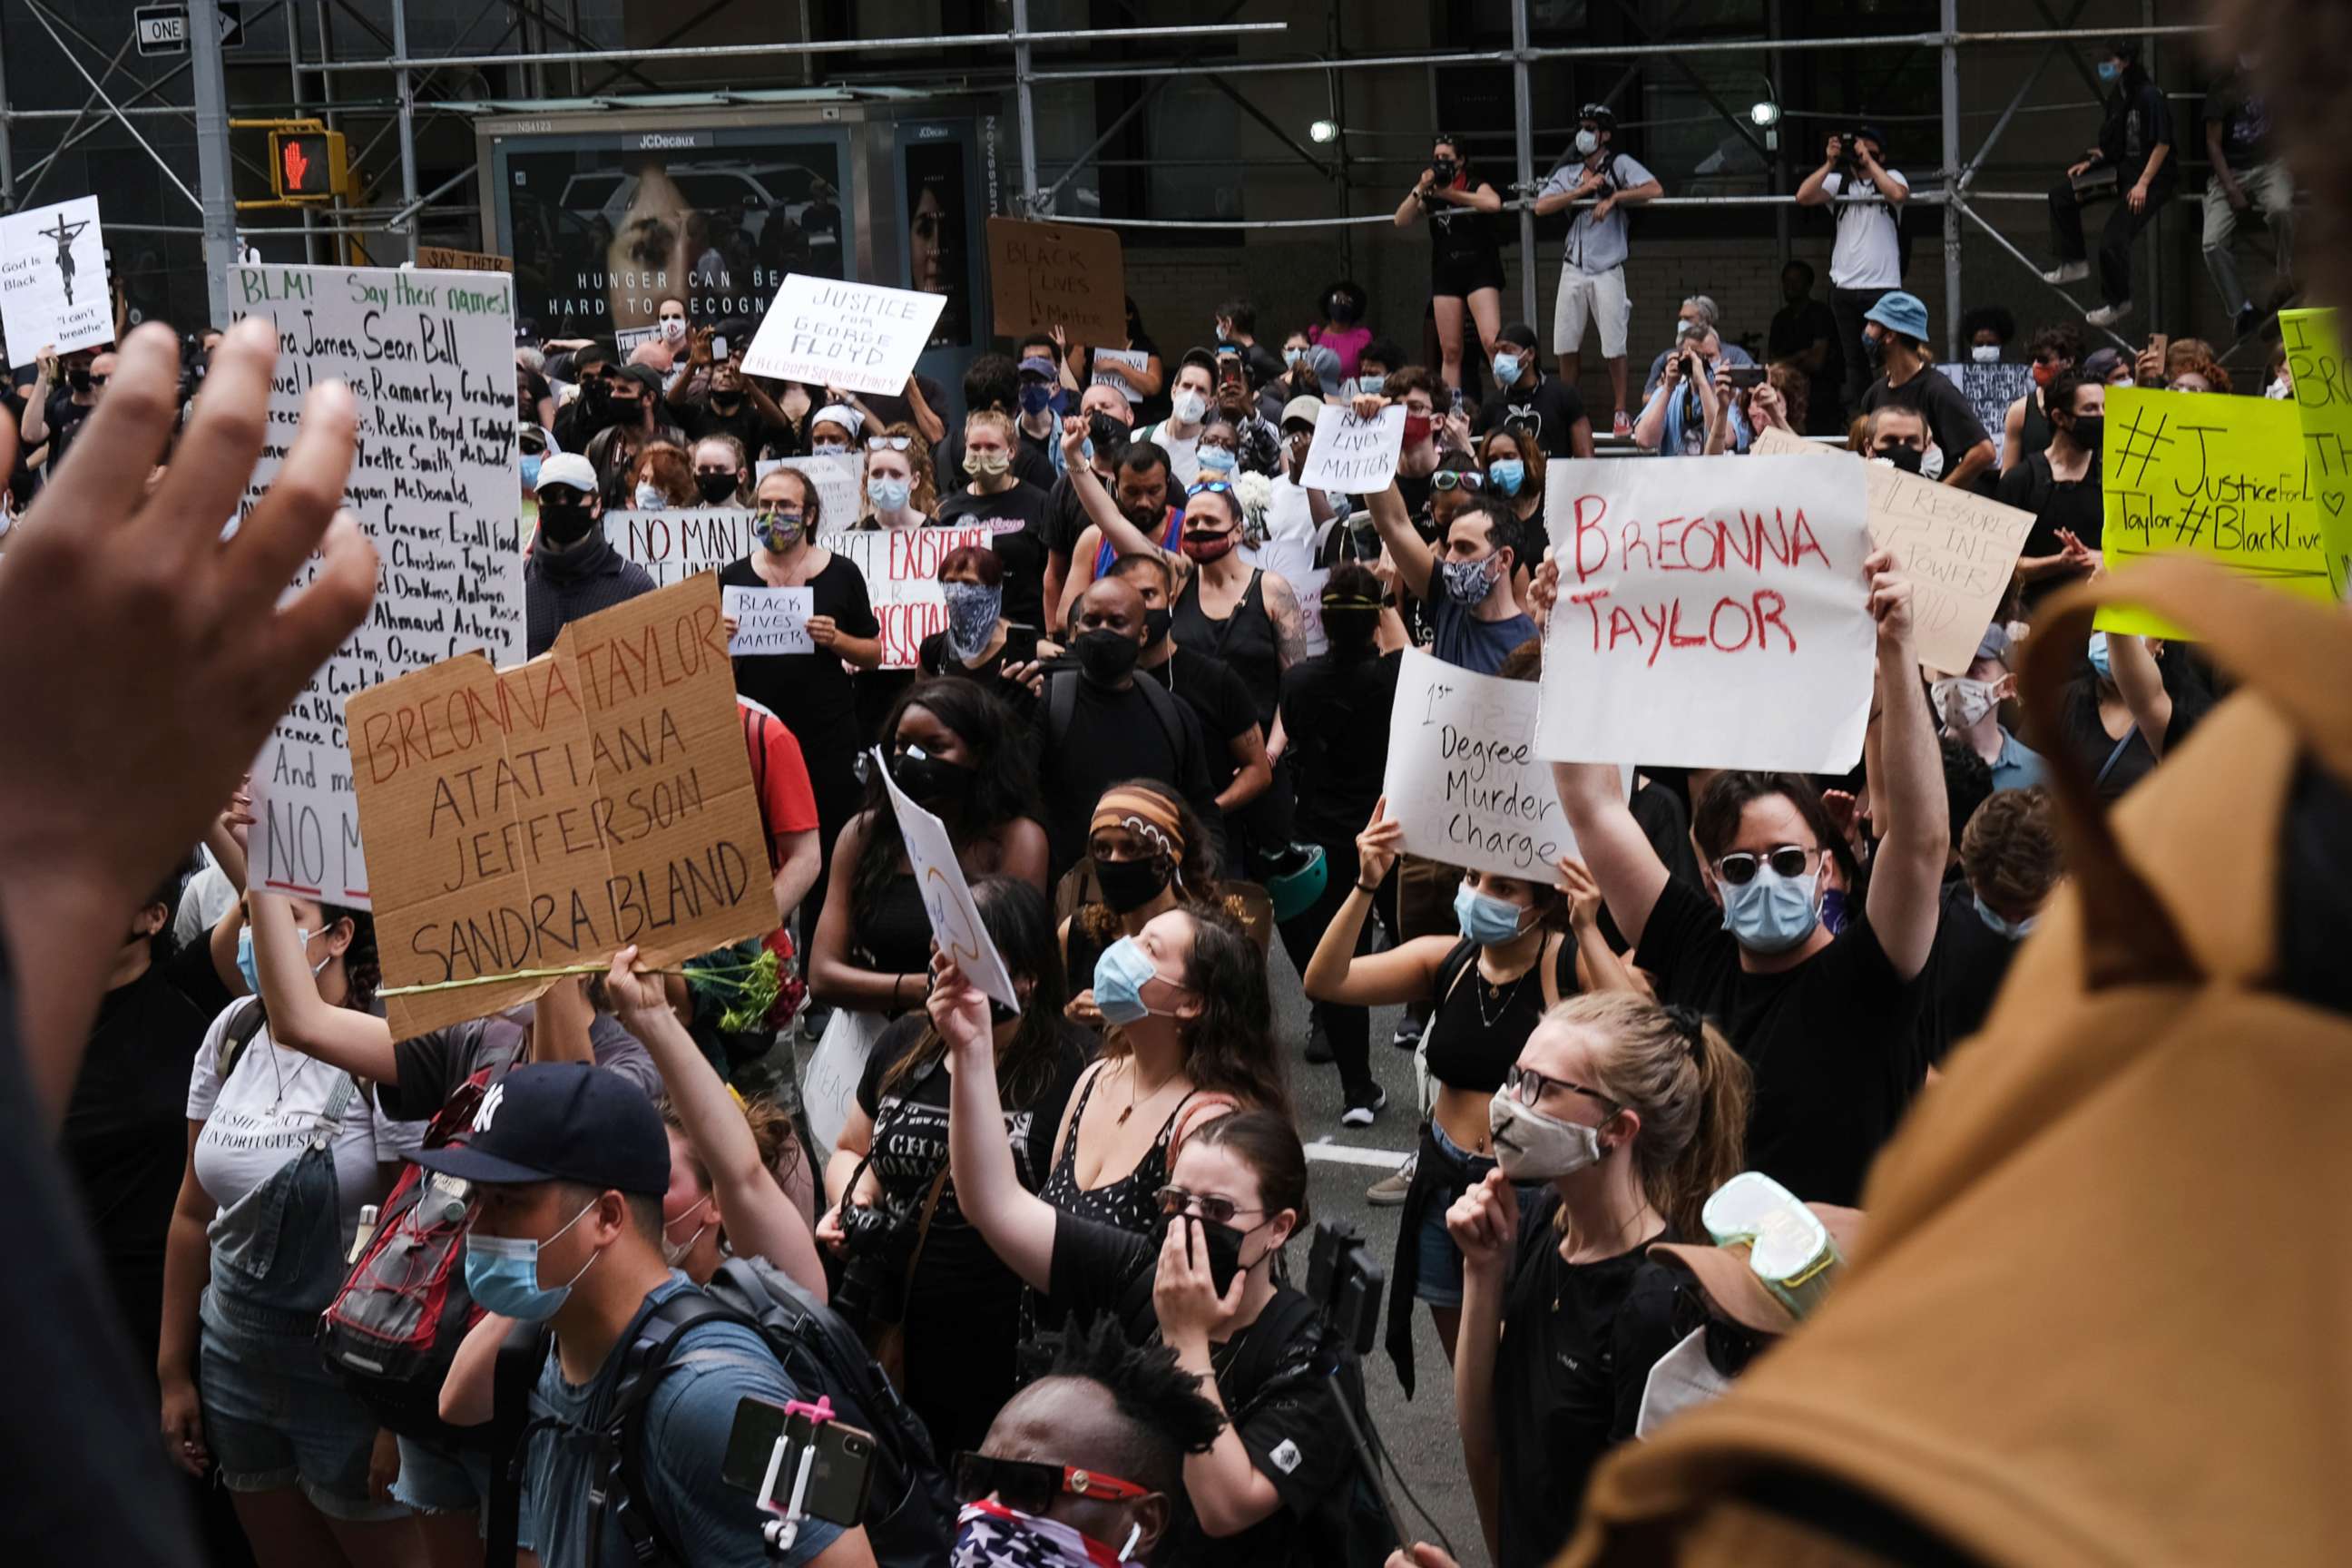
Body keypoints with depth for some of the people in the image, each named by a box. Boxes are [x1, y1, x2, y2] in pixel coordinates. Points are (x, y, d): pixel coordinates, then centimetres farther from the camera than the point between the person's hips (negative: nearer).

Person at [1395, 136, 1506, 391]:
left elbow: (1494, 203, -21)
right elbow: (1401, 221, 0)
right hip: (1445, 274, 4)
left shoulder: (1475, 186, 2)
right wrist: (1420, 189, -11)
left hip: (1479, 271, -4)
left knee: (1492, 341, -18)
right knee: (1450, 351, 2)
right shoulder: (1429, 195, 12)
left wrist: (1450, 194, -15)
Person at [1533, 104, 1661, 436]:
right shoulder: (1567, 174, 14)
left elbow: (1655, 190, -14)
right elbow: (1541, 207, -1)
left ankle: (1621, 413, 2)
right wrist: (1581, 190, -8)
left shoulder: (1620, 165, 1)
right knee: (1566, 346, 4)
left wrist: (1614, 197, -17)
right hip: (1573, 269, 4)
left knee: (1614, 346, -6)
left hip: (1607, 270, -4)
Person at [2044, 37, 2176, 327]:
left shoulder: (2149, 96, -20)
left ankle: (2117, 303, 7)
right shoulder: (2117, 95, 5)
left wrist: (2143, 184, -21)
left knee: (2113, 240, -15)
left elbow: (2163, 144, -19)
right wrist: (2092, 162, 5)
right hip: (2121, 168, 9)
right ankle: (2073, 263, 17)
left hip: (2153, 177, -9)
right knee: (2061, 195, 9)